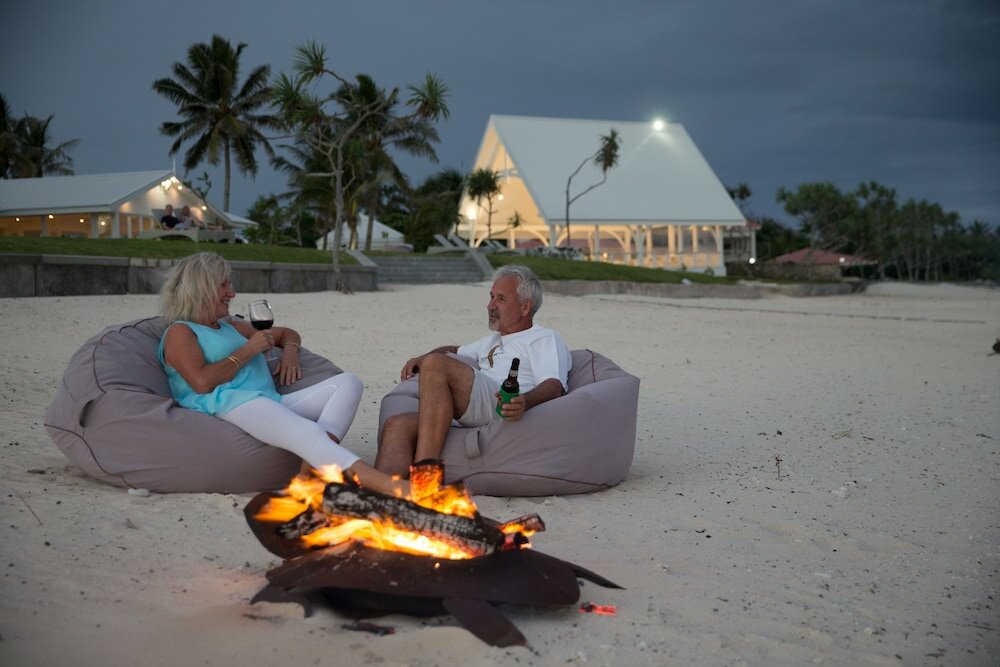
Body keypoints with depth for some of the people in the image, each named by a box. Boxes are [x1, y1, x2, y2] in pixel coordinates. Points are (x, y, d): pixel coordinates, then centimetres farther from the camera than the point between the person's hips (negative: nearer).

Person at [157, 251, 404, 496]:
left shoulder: (231, 328, 36)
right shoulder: (180, 332, 12)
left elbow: (287, 333, 47)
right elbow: (202, 382, -7)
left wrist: (290, 351, 22)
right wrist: (247, 351, 2)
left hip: (271, 402, 9)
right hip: (229, 406, -9)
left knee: (348, 382, -8)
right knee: (305, 432, -35)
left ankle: (313, 471, -37)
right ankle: (393, 488, -57)